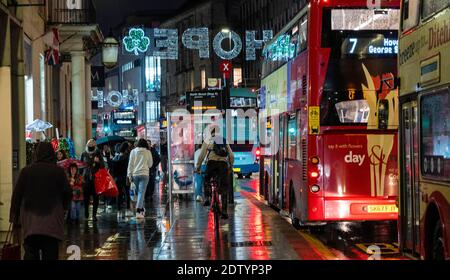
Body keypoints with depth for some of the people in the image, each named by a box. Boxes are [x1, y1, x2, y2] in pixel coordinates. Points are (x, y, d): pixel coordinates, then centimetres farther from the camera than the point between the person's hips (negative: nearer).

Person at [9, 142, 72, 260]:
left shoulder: (26, 171, 0)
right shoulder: (59, 172, -3)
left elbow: (17, 195, 1)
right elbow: (68, 193, 0)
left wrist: (15, 218, 10)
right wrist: (61, 208, 19)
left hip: (30, 222, 1)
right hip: (52, 222, -1)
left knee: (31, 254, 6)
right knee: (50, 254, 3)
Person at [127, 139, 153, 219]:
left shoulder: (133, 151, 5)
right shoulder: (147, 152, 1)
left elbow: (130, 164, 4)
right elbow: (150, 164, 10)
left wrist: (129, 174, 7)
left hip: (135, 174, 3)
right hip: (144, 174, -3)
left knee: (139, 192, 17)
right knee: (141, 192, -7)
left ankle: (141, 209, 24)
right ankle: (138, 212, -16)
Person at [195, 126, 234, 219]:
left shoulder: (207, 141, 14)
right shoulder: (225, 141, 23)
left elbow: (201, 155, 8)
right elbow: (231, 156, 21)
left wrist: (197, 167, 17)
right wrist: (230, 166, 34)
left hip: (212, 163, -2)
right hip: (223, 164, 2)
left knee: (206, 180, 26)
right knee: (224, 188, 5)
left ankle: (207, 198, 4)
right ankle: (224, 211, -1)